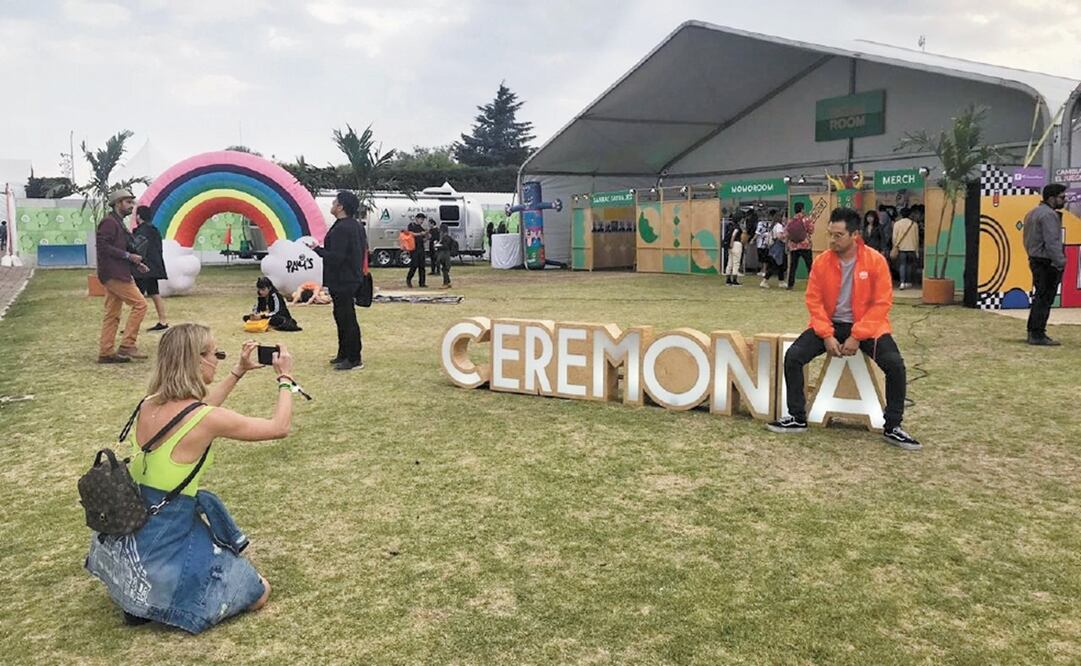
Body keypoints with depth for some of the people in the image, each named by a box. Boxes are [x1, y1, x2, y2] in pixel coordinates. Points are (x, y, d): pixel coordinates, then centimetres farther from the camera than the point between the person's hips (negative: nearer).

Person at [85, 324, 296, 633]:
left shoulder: (149, 405, -1)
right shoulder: (208, 420, -22)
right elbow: (279, 427, -8)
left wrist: (238, 372, 23)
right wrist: (285, 379, 6)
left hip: (124, 541, 7)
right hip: (164, 549, -7)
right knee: (258, 592, 9)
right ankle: (156, 604, 0)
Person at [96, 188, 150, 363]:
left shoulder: (118, 223, 21)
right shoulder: (109, 222, -9)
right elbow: (102, 246, -20)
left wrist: (136, 264, 10)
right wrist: (128, 256, -19)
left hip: (117, 274, 10)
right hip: (114, 274, -10)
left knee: (112, 315, 9)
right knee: (139, 304, -10)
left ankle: (105, 353, 12)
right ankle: (127, 345, -8)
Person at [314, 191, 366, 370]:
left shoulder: (341, 228, -20)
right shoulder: (357, 226, 12)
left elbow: (335, 257, -25)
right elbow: (363, 250, 21)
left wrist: (317, 249, -13)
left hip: (342, 281, -11)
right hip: (352, 279, 11)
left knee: (346, 319, -5)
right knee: (343, 317, 18)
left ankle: (354, 360, 0)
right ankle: (343, 354, 27)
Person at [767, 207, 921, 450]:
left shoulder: (875, 261, -12)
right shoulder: (822, 261, -6)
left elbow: (882, 303, -12)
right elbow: (814, 300, -3)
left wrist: (857, 337, -18)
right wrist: (826, 335, -14)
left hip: (866, 326, -2)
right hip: (830, 324, 2)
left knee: (895, 364, -24)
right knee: (793, 355, -17)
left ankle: (892, 428, -3)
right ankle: (798, 418, 0)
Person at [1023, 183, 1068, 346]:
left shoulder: (1033, 213, 17)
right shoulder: (1049, 215, -15)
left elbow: (1026, 239, 21)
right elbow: (1052, 243, -21)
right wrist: (1061, 264, -20)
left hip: (1036, 261, 10)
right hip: (1048, 263, -10)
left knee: (1040, 298, 15)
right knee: (1044, 299, -7)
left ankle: (1033, 332, 20)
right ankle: (1038, 335, -6)